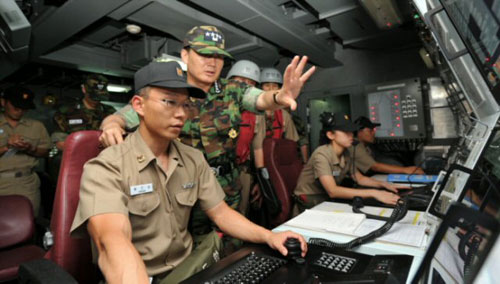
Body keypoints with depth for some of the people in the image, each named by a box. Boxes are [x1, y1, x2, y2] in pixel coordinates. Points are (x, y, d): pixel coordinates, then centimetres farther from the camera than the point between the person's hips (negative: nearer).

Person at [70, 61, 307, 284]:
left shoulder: (194, 159, 1)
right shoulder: (104, 169, -16)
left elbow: (220, 213, 0)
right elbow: (113, 240, -32)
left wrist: (268, 236, -14)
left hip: (186, 264, 4)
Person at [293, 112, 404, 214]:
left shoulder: (345, 153, -1)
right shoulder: (321, 154, -24)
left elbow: (359, 178, 11)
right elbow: (332, 191, -33)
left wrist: (383, 184, -6)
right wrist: (373, 193, -36)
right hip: (309, 206, -7)